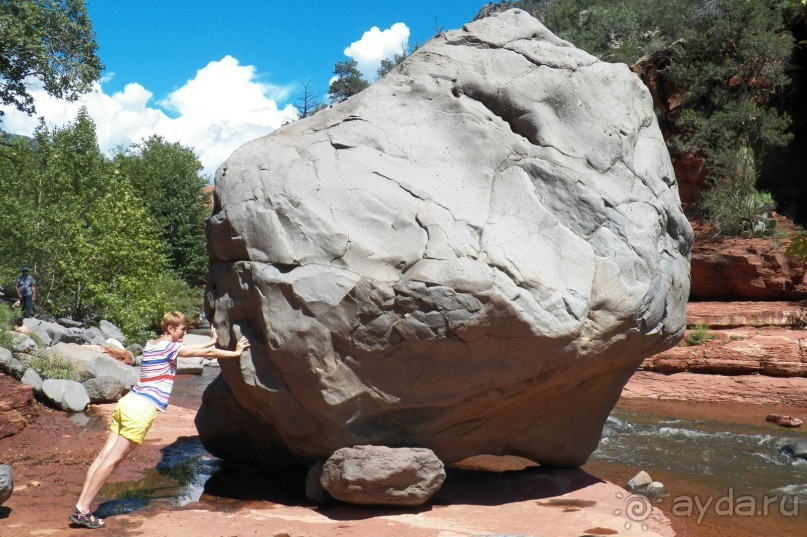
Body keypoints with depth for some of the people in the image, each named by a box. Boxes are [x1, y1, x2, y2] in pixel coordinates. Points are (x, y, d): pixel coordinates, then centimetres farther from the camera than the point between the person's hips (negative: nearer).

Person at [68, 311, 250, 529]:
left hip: (127, 402, 9)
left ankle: (80, 507, 4)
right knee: (112, 459, -6)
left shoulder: (152, 344, 18)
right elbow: (206, 353, 0)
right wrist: (236, 352, 10)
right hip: (142, 409, -9)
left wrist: (211, 341, 39)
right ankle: (82, 511, -4)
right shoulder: (169, 347, -5)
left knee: (104, 456, 5)